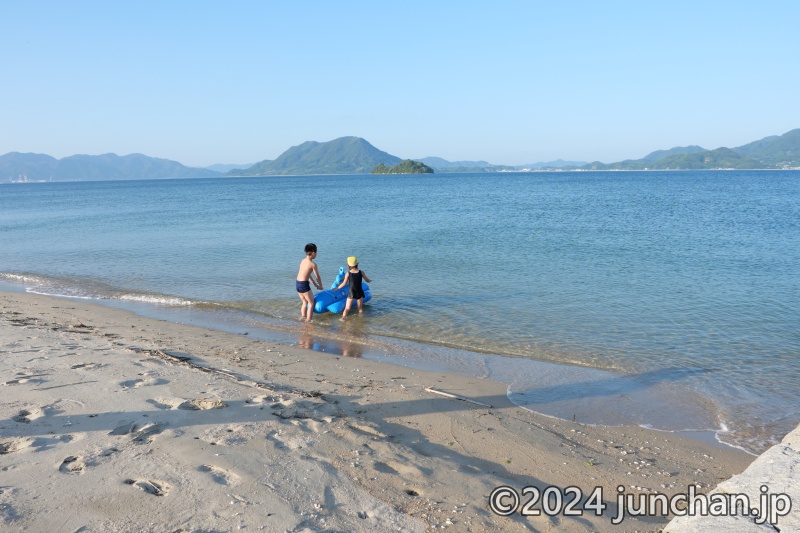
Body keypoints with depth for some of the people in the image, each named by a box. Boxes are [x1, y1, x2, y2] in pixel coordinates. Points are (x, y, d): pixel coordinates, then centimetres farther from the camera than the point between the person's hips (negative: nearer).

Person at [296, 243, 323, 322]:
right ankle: (308, 320, 6)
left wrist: (315, 284, 26)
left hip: (297, 284, 7)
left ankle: (303, 317, 28)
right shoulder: (313, 264, -12)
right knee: (311, 303, 7)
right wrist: (320, 286, 15)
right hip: (304, 285, -7)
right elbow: (318, 277, -4)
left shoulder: (303, 261, 11)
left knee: (304, 302, 23)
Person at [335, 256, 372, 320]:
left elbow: (344, 284, -7)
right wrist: (370, 280, 29)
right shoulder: (361, 272, -7)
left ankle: (343, 319, 0)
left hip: (351, 293, -1)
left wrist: (337, 288, 9)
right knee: (360, 309, 15)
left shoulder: (348, 273, -9)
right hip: (359, 293, 1)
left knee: (347, 308, 5)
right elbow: (367, 280, 5)